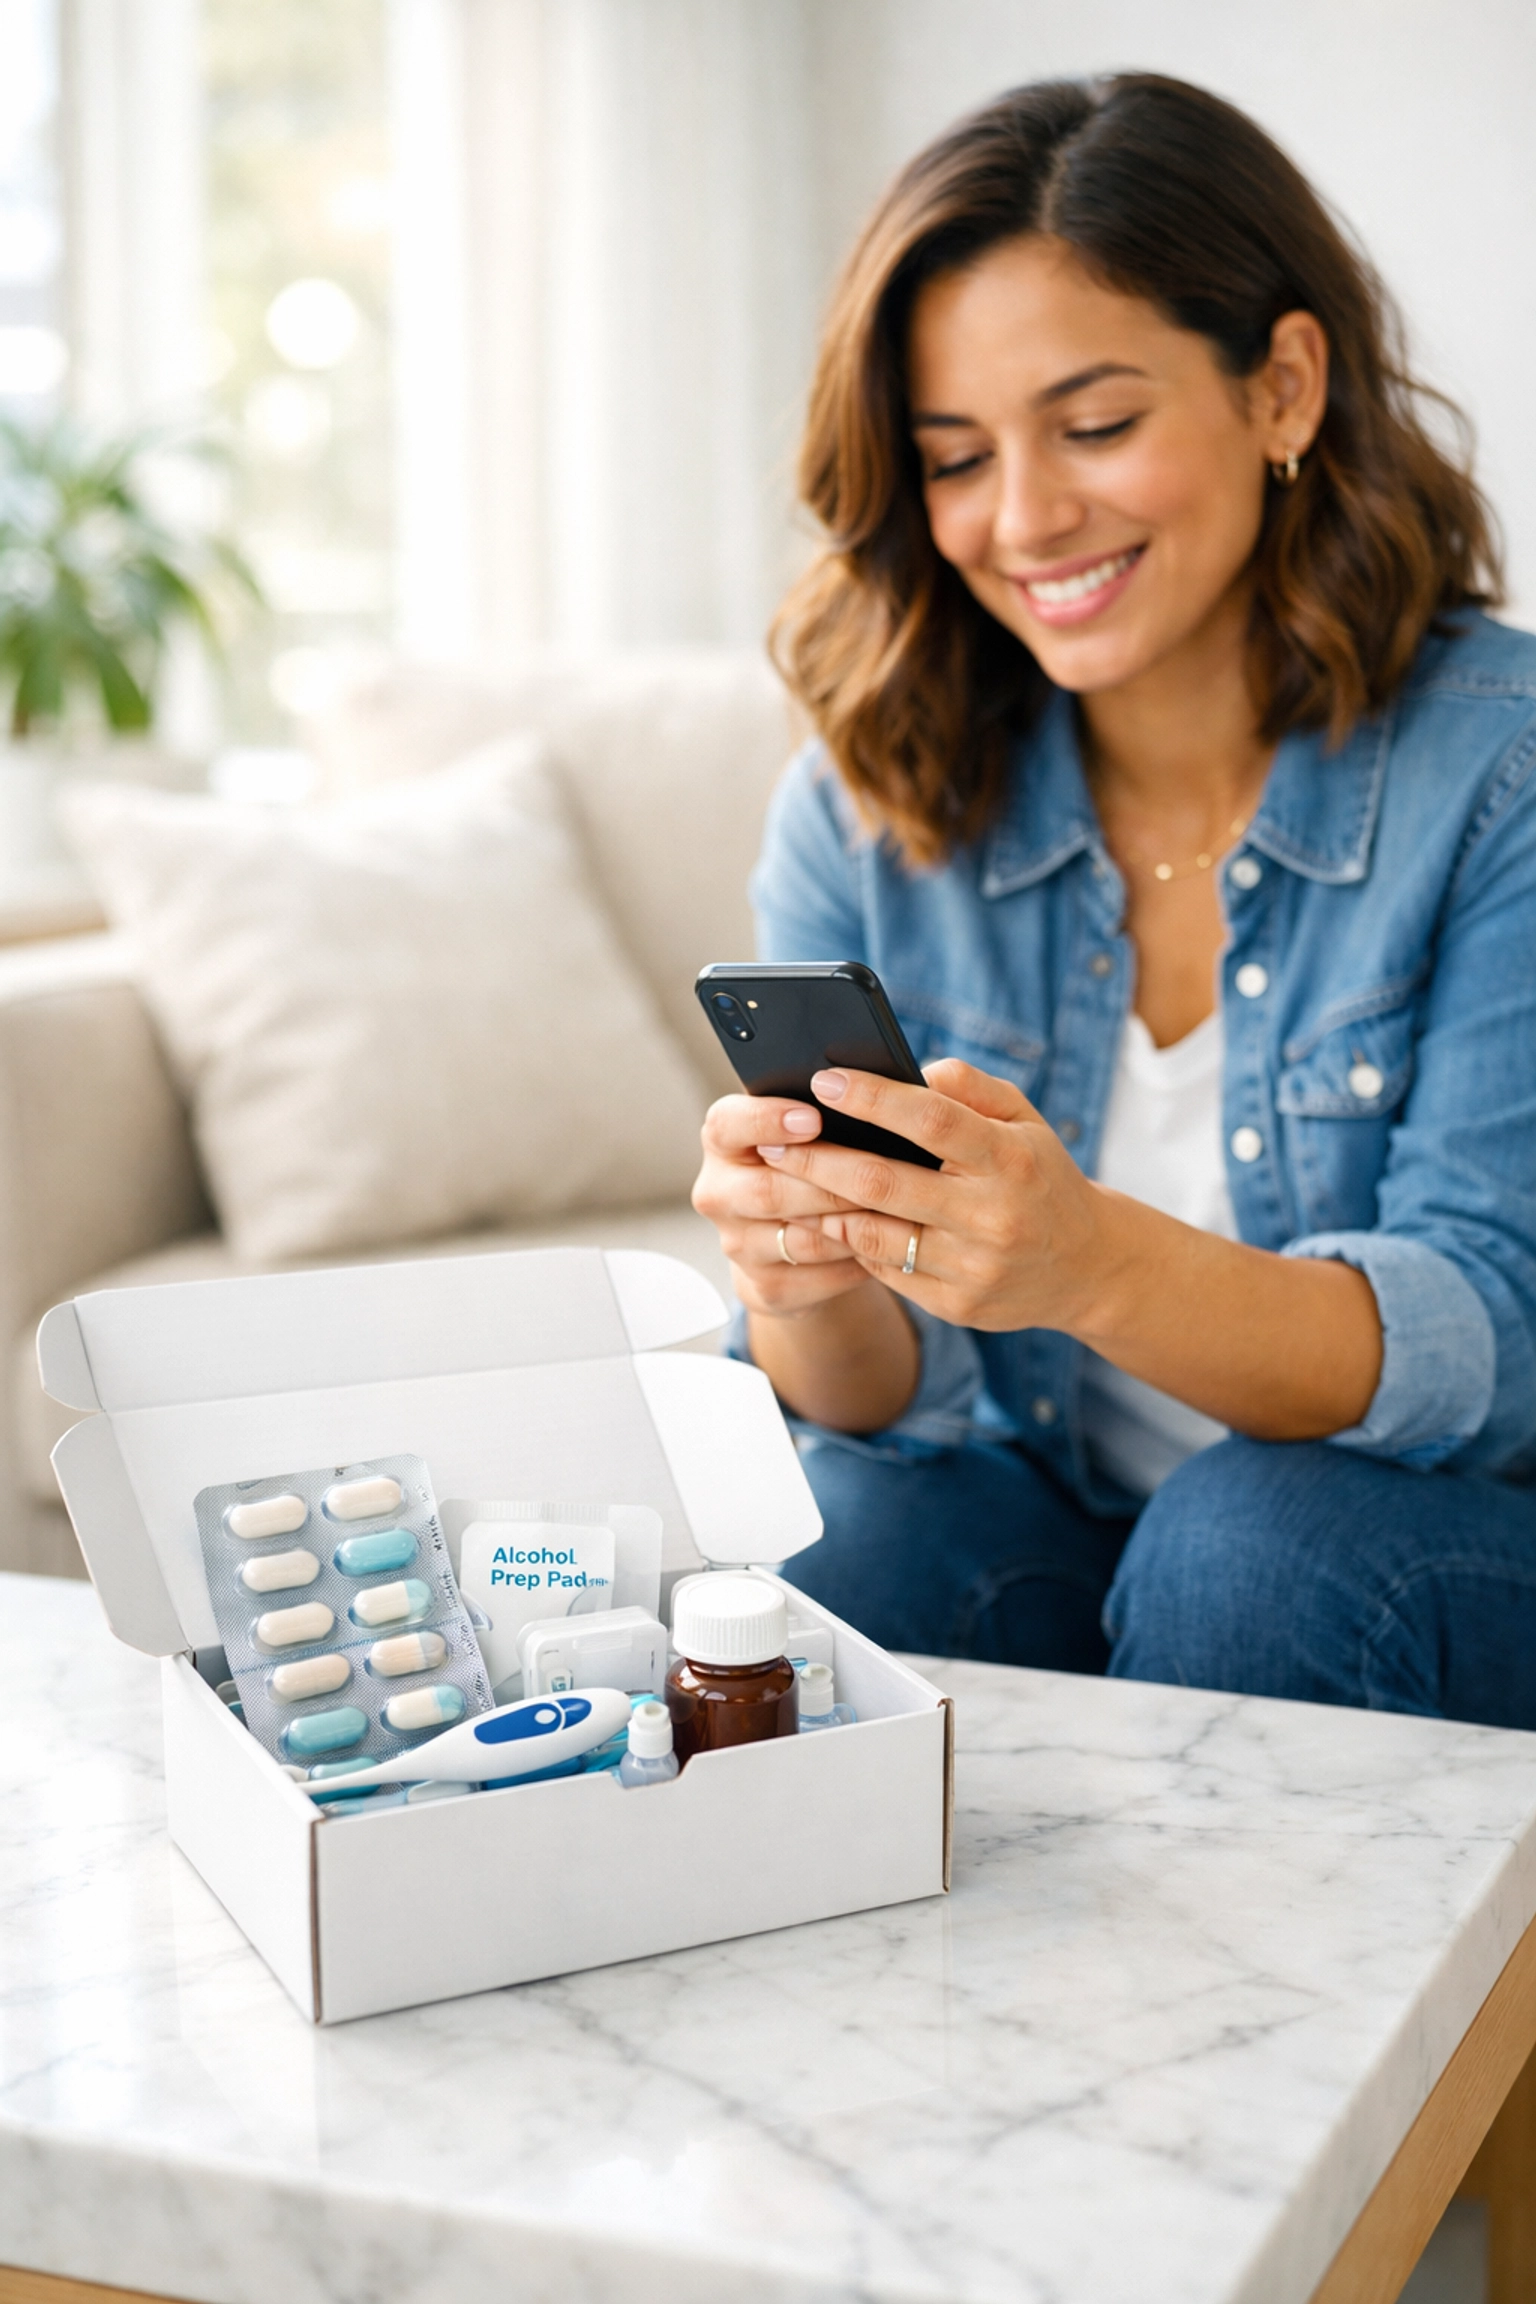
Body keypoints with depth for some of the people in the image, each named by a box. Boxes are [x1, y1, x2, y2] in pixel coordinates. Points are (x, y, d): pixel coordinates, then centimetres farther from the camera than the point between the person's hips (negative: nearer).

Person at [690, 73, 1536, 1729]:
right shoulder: (859, 816, -3)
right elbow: (895, 1401, -5)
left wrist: (1090, 1262, -39)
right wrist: (803, 1290, -30)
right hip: (1056, 1532, 2)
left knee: (1252, 1542, -31)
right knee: (832, 1534, -28)